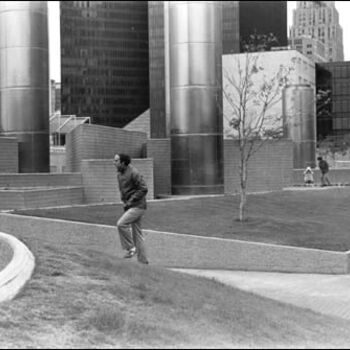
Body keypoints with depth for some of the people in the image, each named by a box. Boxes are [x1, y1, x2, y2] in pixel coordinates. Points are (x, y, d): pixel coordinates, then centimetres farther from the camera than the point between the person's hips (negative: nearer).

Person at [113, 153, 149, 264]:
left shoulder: (133, 173, -18)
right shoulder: (119, 173, 9)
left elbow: (144, 189, -21)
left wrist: (130, 201, -19)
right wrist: (124, 201, 8)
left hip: (138, 206, -9)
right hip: (130, 206, 9)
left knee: (121, 224, -20)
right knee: (137, 233, 10)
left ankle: (131, 248, -6)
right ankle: (142, 259, 15)